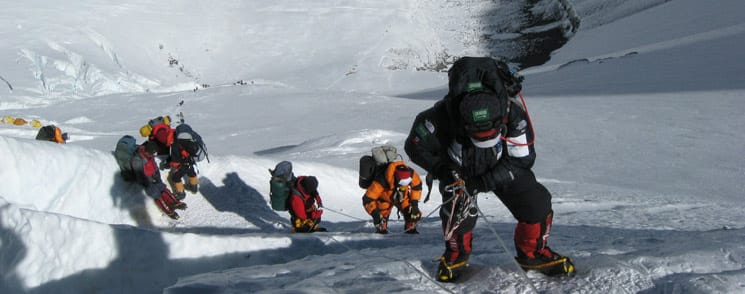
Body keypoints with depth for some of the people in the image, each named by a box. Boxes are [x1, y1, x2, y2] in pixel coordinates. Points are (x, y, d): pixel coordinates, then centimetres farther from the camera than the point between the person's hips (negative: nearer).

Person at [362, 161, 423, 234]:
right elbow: (368, 199, -36)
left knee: (415, 213, -14)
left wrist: (414, 203, -14)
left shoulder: (412, 174, -33)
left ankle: (410, 227, 12)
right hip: (385, 198, -2)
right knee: (382, 215, -19)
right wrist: (374, 213, -46)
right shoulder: (382, 182, -44)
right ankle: (381, 228, 12)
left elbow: (417, 187, -8)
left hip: (403, 197, 2)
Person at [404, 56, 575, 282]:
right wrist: (441, 170, -34)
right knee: (459, 208, -24)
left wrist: (483, 183, -30)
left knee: (537, 203, -11)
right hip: (459, 169, -1)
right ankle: (456, 254, 8)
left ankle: (533, 253, 16)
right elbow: (415, 145, -20)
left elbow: (522, 159, -23)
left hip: (501, 167, 2)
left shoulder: (513, 115, -34)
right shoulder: (443, 116, -37)